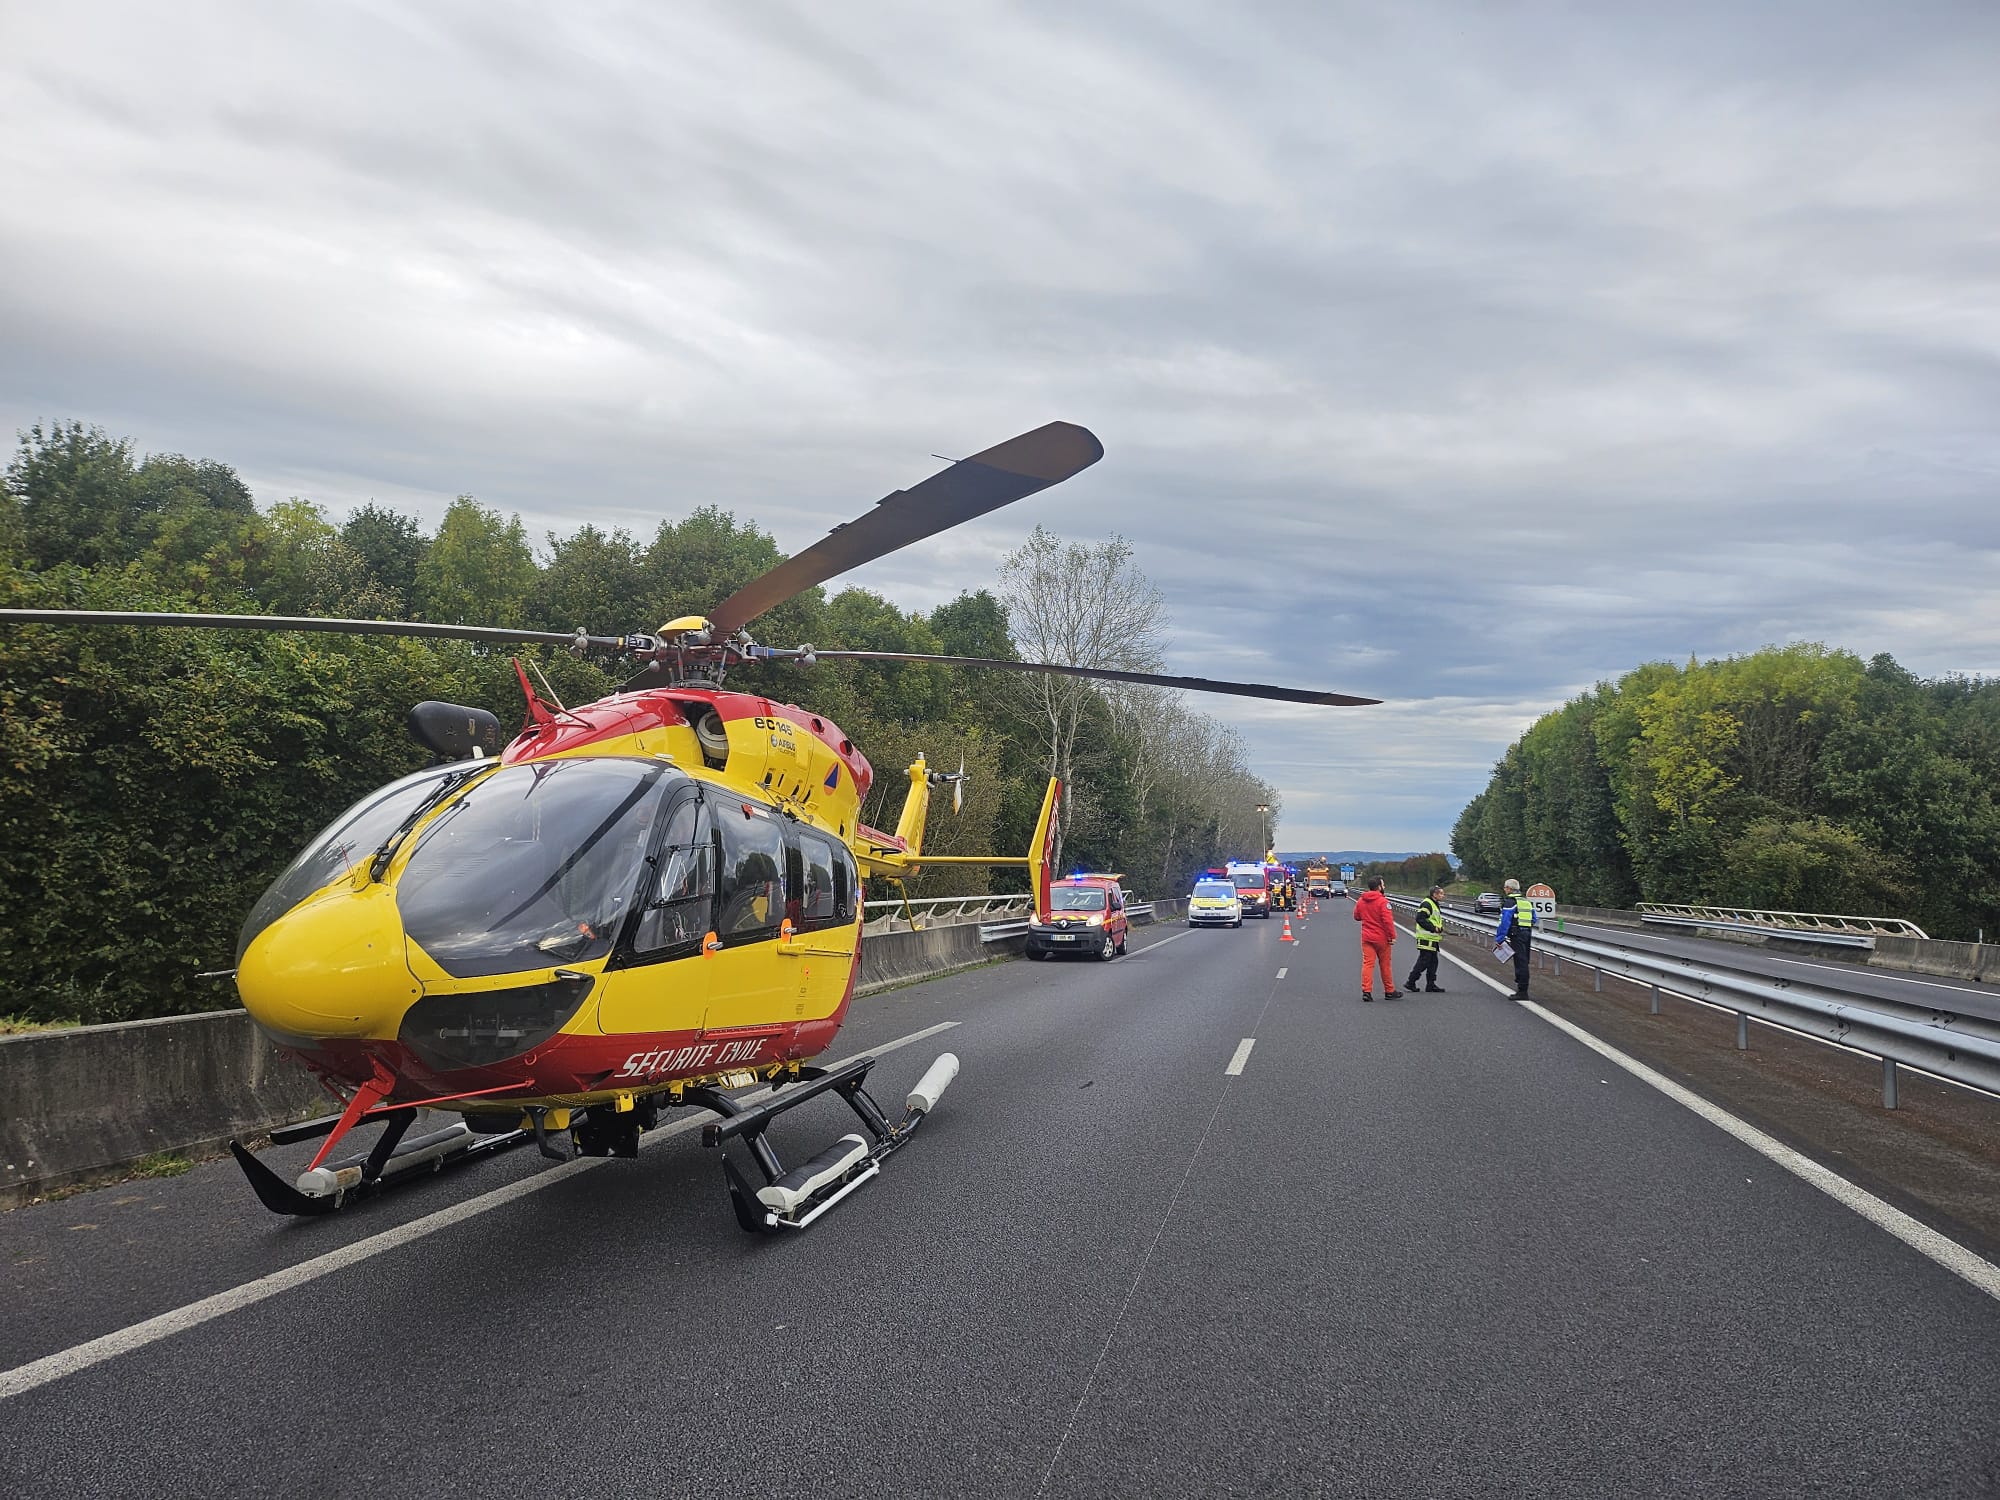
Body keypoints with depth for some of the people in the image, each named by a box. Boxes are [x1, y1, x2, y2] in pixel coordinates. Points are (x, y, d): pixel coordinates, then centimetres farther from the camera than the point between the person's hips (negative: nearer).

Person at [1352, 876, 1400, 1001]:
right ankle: (1389, 991, 19)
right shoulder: (1382, 901, -16)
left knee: (1367, 963, 2)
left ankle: (1366, 991, -8)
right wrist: (1392, 936, -14)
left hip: (1366, 938, 4)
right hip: (1381, 938, -4)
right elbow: (1388, 920, -20)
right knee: (1385, 964, 9)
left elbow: (1356, 917, 15)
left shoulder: (1360, 901, 4)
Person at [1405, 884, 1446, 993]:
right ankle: (1410, 982, -1)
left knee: (1433, 962, 11)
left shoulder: (1435, 905, 19)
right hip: (1426, 939, -10)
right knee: (1424, 962, -8)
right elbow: (1420, 919, -23)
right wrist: (1433, 928, -22)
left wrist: (1439, 928, 12)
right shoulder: (1426, 904, -15)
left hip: (1433, 939, 10)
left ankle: (1431, 985, 15)